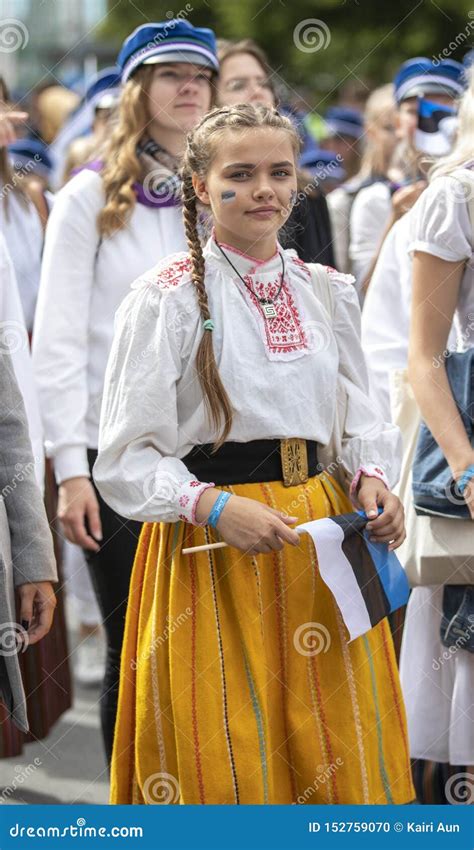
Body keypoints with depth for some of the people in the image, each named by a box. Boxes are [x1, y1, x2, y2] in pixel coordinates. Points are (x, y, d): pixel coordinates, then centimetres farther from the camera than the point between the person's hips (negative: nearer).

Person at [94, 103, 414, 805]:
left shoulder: (328, 292, 9)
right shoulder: (166, 297, -8)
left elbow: (360, 418, 16)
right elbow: (126, 457, -8)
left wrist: (372, 479, -5)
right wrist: (215, 508, -21)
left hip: (323, 531, 5)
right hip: (212, 544, -5)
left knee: (341, 756, 8)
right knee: (223, 760, 2)